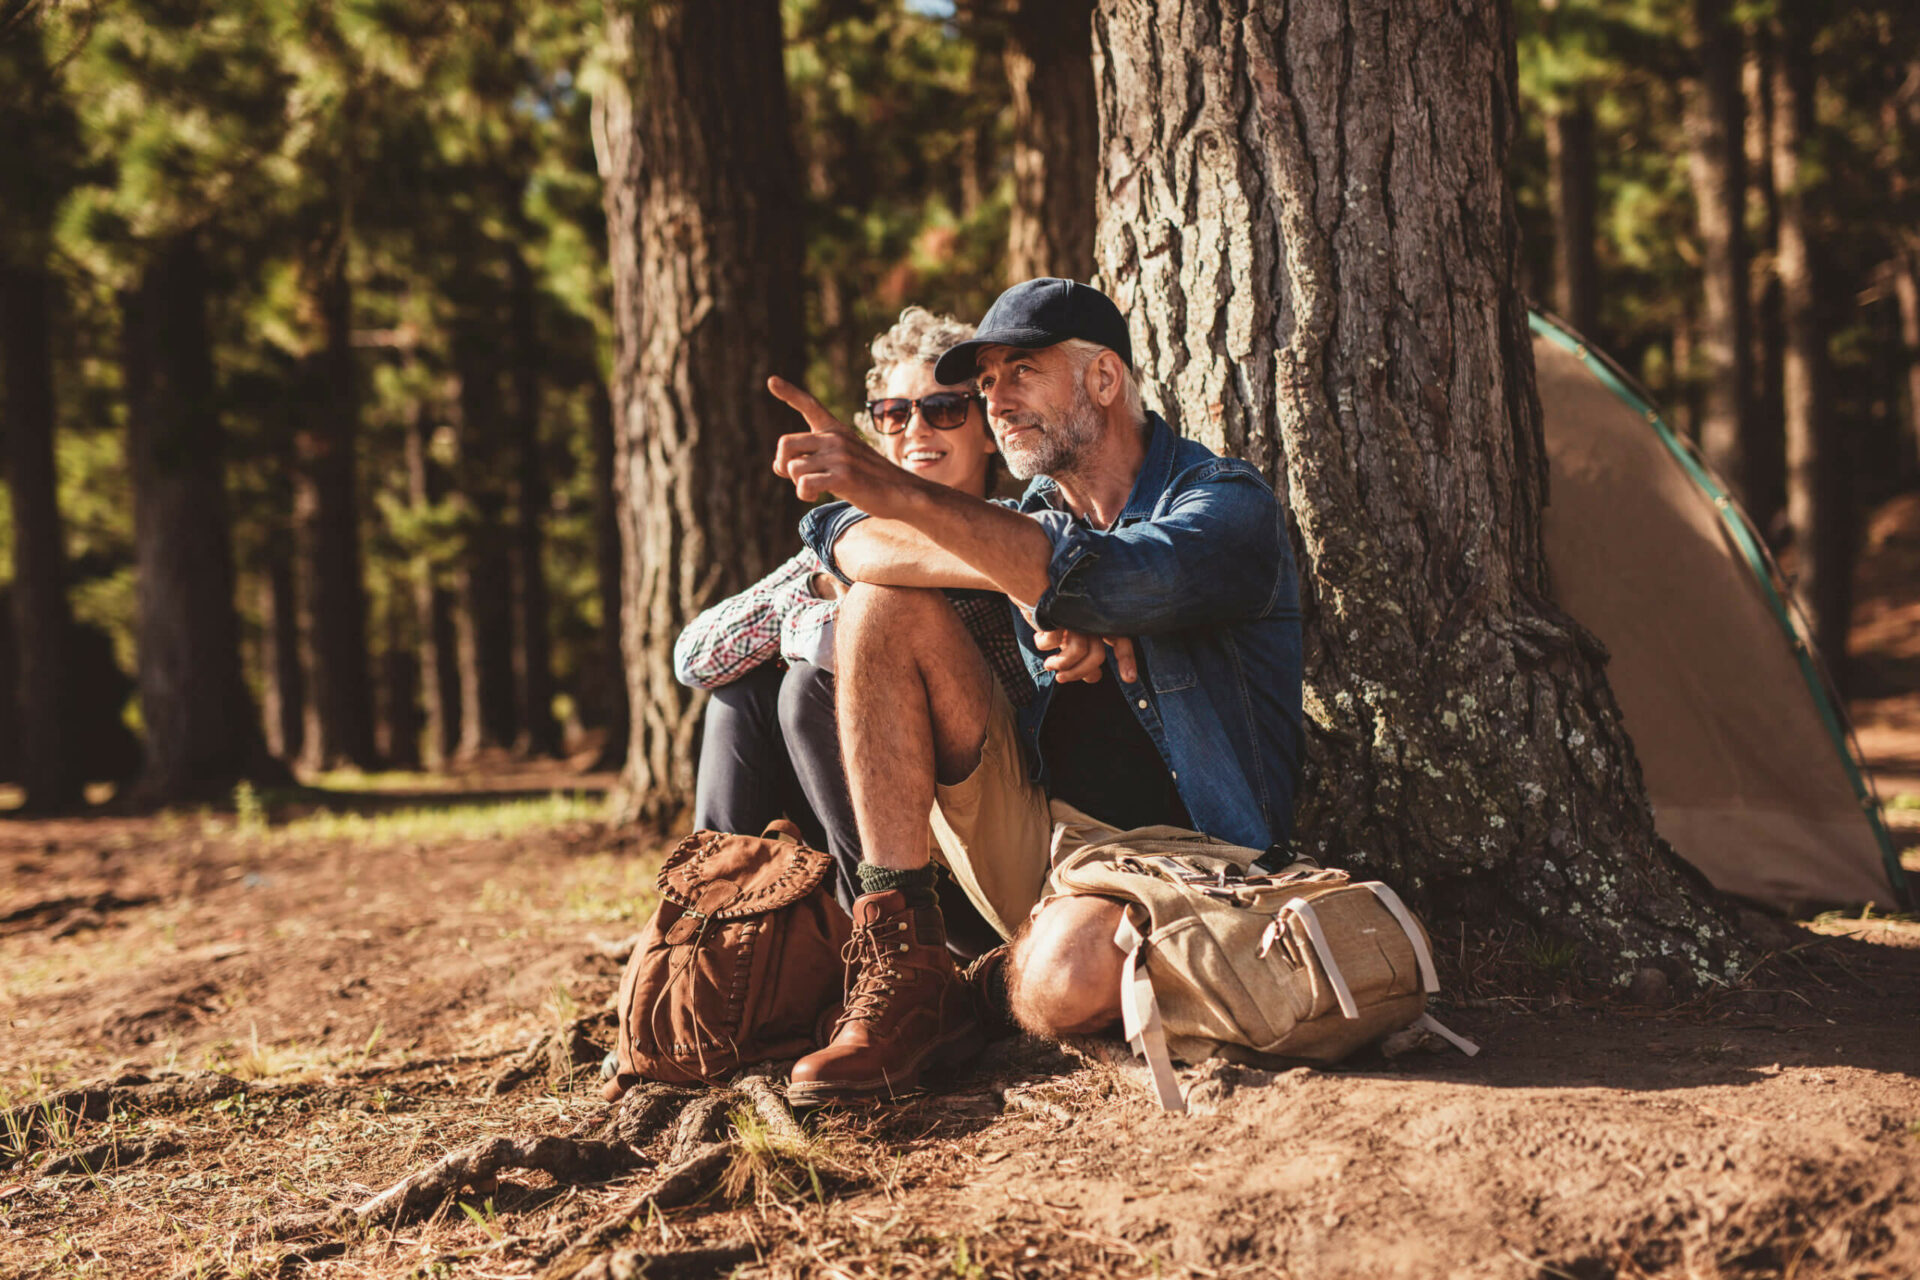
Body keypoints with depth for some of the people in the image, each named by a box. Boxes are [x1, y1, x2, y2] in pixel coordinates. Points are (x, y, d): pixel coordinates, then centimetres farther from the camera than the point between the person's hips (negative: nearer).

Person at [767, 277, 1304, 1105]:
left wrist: (891, 489, -33)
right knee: (885, 601, -10)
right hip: (1034, 844, 6)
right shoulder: (1029, 522, 15)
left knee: (1061, 982, -41)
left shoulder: (1226, 504, -5)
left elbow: (1102, 580, -27)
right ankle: (902, 977, -16)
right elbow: (841, 538, 0)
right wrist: (1023, 584, -16)